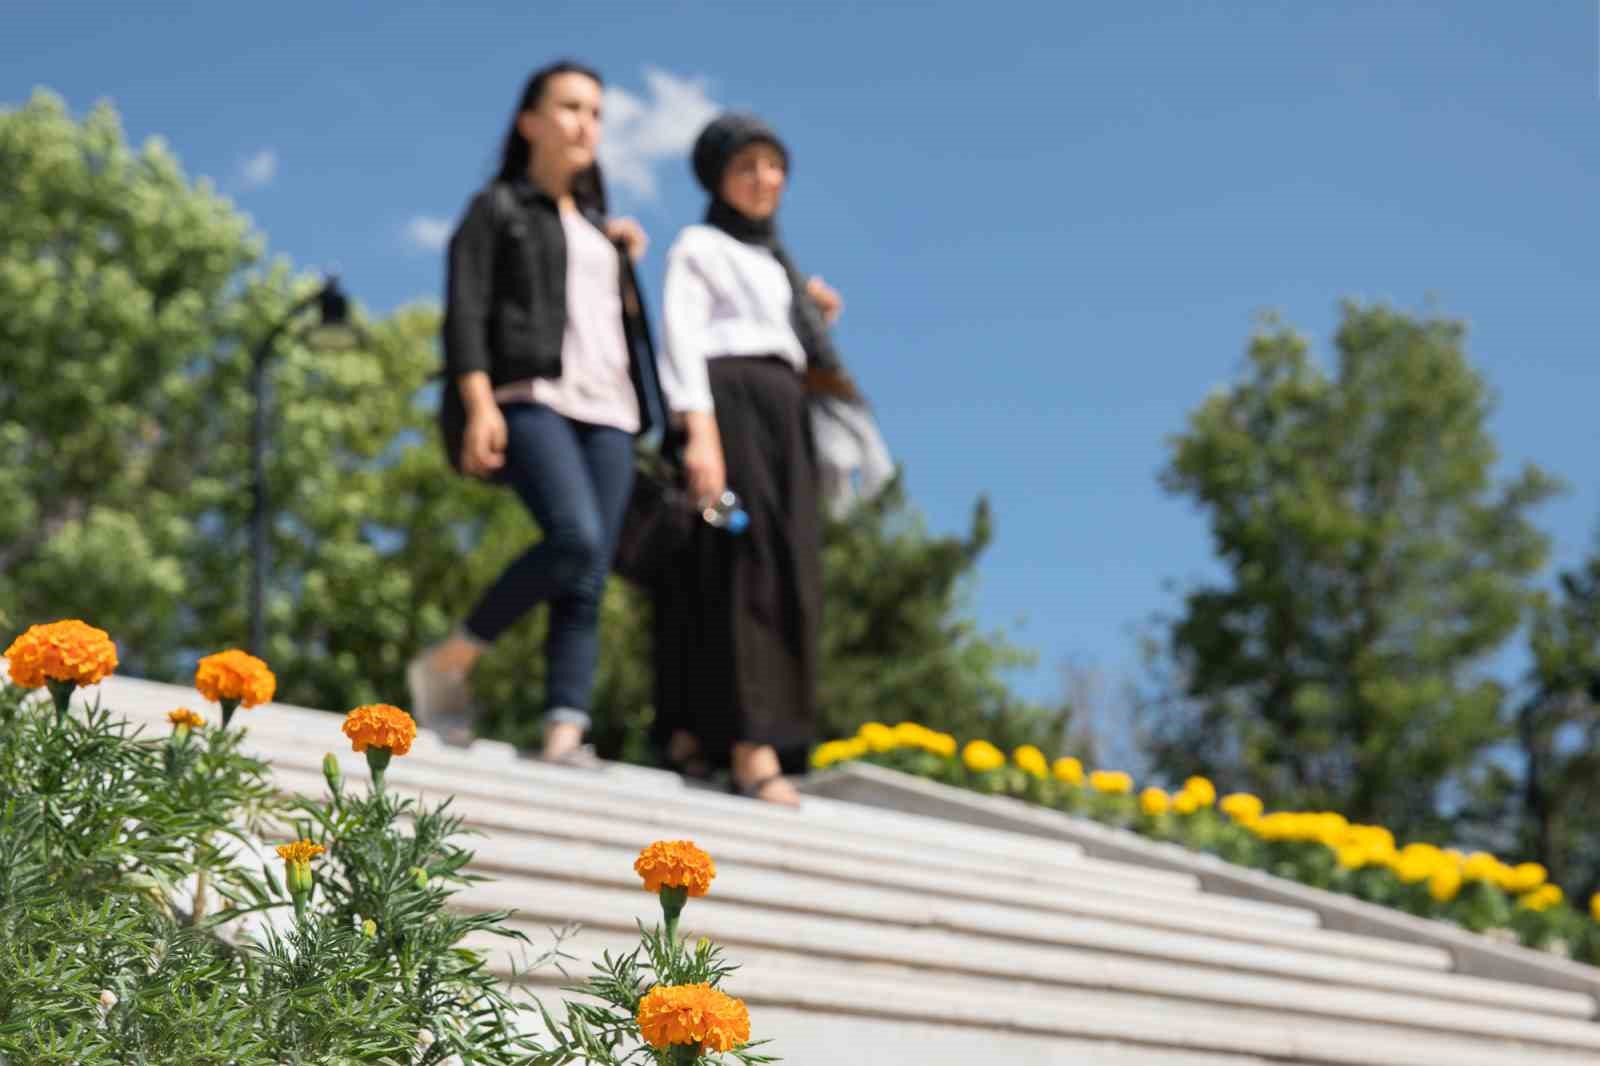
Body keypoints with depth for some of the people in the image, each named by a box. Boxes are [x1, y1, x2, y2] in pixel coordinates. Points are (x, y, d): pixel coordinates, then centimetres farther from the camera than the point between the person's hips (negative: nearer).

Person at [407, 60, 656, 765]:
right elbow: (465, 311, -3)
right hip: (530, 396, -6)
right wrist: (478, 405, -17)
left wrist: (626, 256, 16)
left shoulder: (599, 226, 28)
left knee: (590, 580, -9)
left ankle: (565, 731, -15)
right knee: (576, 539, -27)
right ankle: (449, 660, -13)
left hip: (606, 408, 6)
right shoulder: (496, 209, 10)